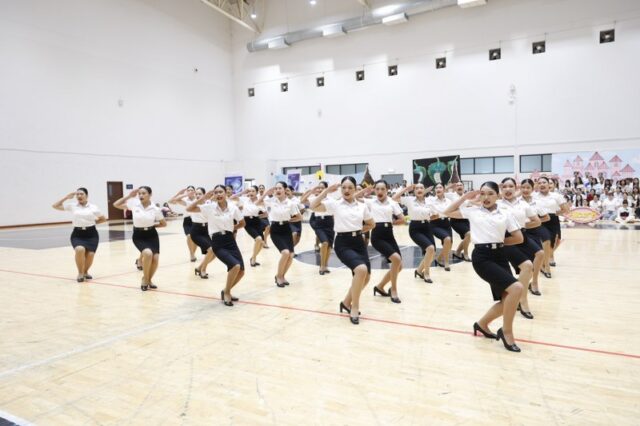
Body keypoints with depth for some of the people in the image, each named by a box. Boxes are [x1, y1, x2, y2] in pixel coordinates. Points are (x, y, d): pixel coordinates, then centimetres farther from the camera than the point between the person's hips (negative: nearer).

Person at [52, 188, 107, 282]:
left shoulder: (93, 207, 5)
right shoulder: (72, 206, 5)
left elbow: (103, 219, 15)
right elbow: (55, 206, 6)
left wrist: (93, 222, 4)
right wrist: (66, 197, 2)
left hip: (91, 234, 1)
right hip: (78, 234, -1)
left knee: (90, 254, -13)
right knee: (80, 250, -30)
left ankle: (85, 272, 22)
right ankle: (80, 273, -6)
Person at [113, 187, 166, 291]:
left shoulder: (155, 209, -7)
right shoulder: (134, 204, -7)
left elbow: (164, 224, 4)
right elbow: (116, 205, -1)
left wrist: (152, 225, -2)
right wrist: (129, 196, -6)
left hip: (152, 235, 2)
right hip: (138, 236, -1)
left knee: (155, 258, -11)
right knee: (148, 253, -27)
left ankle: (149, 280, 20)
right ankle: (144, 279, -2)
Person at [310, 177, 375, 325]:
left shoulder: (362, 206, 6)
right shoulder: (335, 204, -3)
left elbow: (371, 224, 19)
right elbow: (313, 206, -12)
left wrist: (358, 230, 6)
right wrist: (326, 191, -11)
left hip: (359, 242, 5)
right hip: (343, 244, -5)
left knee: (365, 277, 5)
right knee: (361, 269, -27)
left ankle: (347, 302, 31)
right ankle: (354, 308, -8)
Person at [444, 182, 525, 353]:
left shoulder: (505, 214, 8)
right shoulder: (472, 211, 5)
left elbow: (519, 238, 9)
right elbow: (447, 212, 10)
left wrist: (499, 242, 5)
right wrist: (465, 197, 7)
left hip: (499, 255, 5)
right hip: (482, 257, -4)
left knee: (506, 300, 2)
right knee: (516, 287, -20)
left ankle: (482, 324, 30)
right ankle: (506, 331, -1)